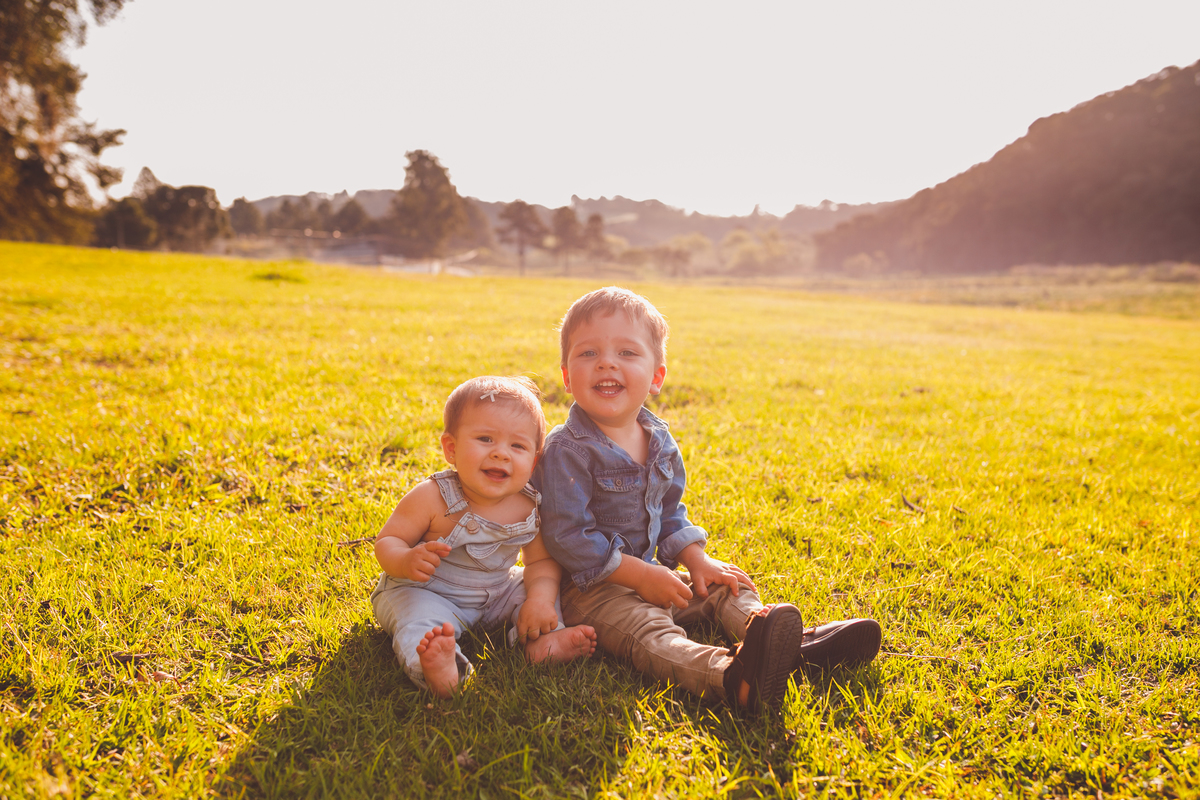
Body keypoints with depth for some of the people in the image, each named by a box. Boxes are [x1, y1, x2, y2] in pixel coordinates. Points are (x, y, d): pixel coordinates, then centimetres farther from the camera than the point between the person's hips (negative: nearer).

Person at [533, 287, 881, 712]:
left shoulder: (660, 442, 6)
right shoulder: (567, 450, -19)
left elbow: (670, 512, 19)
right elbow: (566, 535, -22)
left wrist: (696, 560, 3)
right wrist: (639, 574, -23)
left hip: (646, 575, 9)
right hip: (589, 588, -9)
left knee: (724, 587, 4)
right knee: (648, 632, -33)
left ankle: (802, 644, -13)